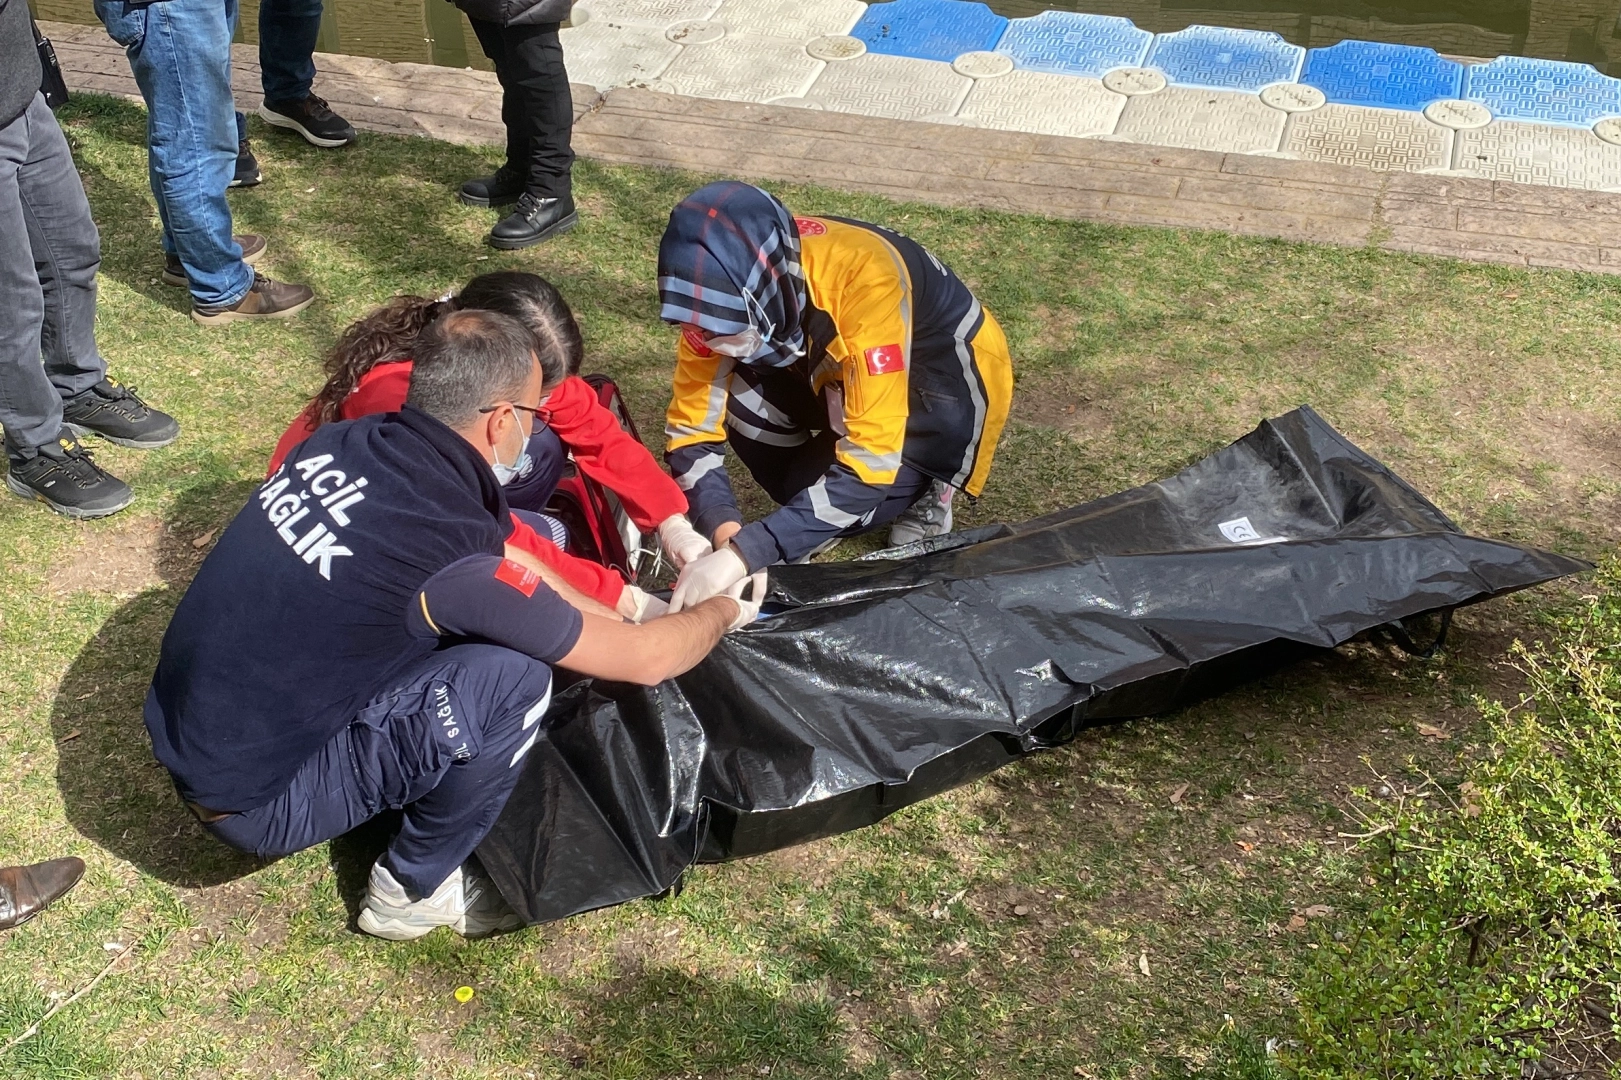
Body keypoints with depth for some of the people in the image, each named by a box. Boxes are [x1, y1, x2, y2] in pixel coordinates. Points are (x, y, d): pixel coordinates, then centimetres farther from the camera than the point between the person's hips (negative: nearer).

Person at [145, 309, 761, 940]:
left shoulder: (341, 441, -5)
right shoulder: (450, 554, -26)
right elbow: (646, 661, -12)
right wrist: (725, 611, 8)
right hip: (247, 805, -8)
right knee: (513, 679, -19)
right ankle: (412, 891, 3)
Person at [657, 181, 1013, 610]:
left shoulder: (864, 280, -41)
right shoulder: (727, 290, -25)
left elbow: (870, 456, -43)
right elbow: (693, 427, -17)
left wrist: (744, 553, -48)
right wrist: (725, 535, -35)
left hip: (948, 368, -5)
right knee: (736, 399, -23)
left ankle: (921, 491, 2)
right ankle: (811, 518, 1)